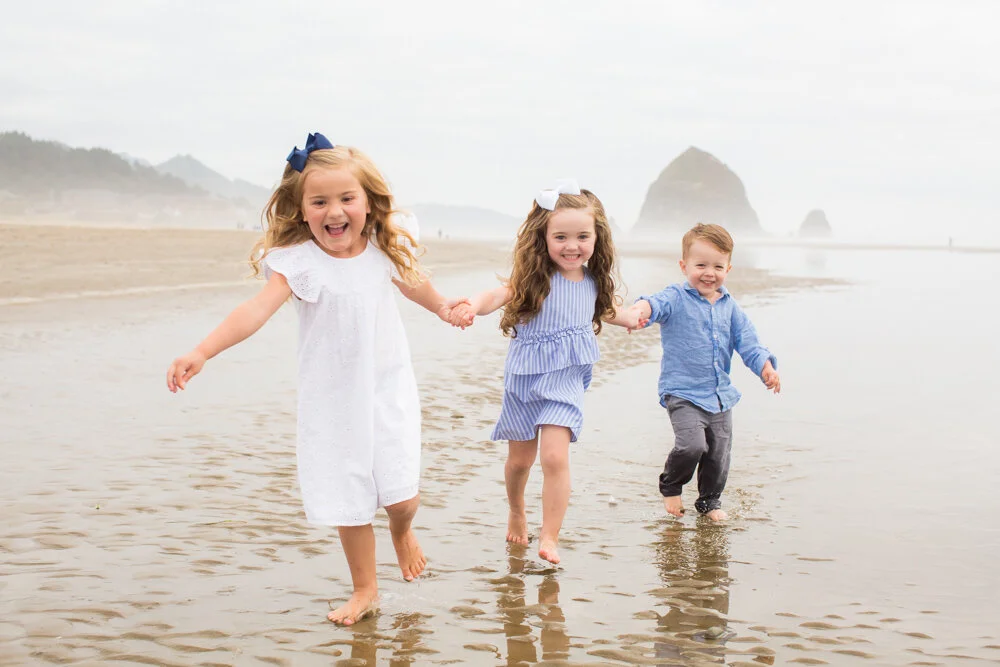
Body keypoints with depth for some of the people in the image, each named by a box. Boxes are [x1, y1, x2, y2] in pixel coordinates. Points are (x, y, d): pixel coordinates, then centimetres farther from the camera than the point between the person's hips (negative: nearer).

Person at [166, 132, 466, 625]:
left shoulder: (384, 249, -5)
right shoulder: (298, 262, -17)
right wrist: (201, 352, -43)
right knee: (348, 502, 4)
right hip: (331, 400, -2)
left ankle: (401, 531, 32)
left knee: (401, 494, -5)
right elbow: (256, 310, -30)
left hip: (388, 388, 2)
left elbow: (411, 283, 17)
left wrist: (442, 307, 34)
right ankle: (365, 590, 26)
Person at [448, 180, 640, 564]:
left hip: (566, 382, 1)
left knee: (555, 457, -15)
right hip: (525, 379, -1)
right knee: (520, 459, 14)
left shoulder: (593, 282, -1)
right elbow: (499, 294, -34)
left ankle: (549, 538, -5)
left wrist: (630, 318, 39)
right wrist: (471, 306, -55)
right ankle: (516, 514, 43)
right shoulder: (534, 277, -16)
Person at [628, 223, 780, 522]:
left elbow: (748, 342, 8)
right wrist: (642, 309, -56)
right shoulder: (677, 298, -10)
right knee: (692, 444, -22)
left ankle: (710, 500, 35)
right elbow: (658, 302, -32)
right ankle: (670, 486, 7)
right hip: (683, 393, -6)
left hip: (721, 395, 6)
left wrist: (766, 367, -10)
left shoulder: (730, 307, 7)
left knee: (719, 453, 10)